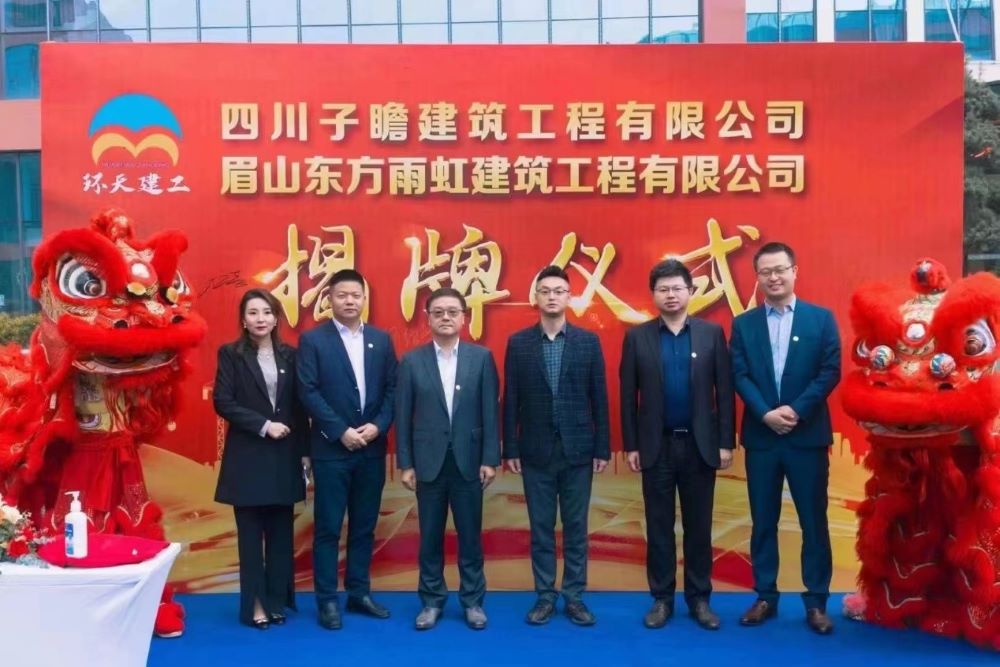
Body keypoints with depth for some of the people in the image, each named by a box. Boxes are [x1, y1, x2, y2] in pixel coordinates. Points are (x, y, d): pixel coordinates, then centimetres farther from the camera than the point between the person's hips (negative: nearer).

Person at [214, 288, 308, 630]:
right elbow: (222, 402, -9)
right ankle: (255, 604, 14)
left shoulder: (289, 355, 7)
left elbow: (299, 406, 7)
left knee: (281, 533, 8)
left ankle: (277, 600, 18)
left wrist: (305, 450, 3)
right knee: (251, 533, 5)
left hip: (284, 456, 3)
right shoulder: (231, 354, -1)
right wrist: (263, 425, -16)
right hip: (248, 456, -3)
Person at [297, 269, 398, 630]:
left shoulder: (381, 339, 9)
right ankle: (327, 600, 13)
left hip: (372, 448, 4)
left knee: (364, 526, 11)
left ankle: (359, 593, 23)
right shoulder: (312, 339, -2)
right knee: (328, 528, 3)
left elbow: (392, 390, 6)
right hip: (331, 449, -3)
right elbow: (309, 392, -9)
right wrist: (341, 431, -14)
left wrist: (378, 426, -9)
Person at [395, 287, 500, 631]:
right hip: (429, 461, 0)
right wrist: (405, 464, -2)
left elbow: (490, 411, -1)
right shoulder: (411, 360, 1)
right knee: (430, 537, 9)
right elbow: (403, 416, 1)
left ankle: (473, 601, 21)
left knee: (470, 535, 9)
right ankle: (432, 601, 22)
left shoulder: (482, 357, 1)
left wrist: (490, 459, -5)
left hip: (469, 460, 0)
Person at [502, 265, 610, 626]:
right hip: (536, 450, 0)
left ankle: (575, 596, 19)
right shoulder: (518, 343, 1)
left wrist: (602, 448, -1)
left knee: (576, 527, 8)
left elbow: (599, 399, 2)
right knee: (541, 527, 8)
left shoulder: (588, 341, 2)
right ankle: (545, 596, 19)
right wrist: (510, 449, -2)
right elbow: (510, 401, 1)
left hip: (578, 449, 0)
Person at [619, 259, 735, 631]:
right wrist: (630, 445, -2)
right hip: (657, 445, 0)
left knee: (699, 526, 9)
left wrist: (726, 442, -3)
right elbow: (628, 396, 1)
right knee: (659, 527, 8)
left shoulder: (712, 334, 1)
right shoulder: (637, 337, 1)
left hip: (700, 444, 0)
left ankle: (699, 599, 21)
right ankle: (662, 599, 19)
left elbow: (724, 391, 1)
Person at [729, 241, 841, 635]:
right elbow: (740, 376, -1)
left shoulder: (821, 318, 3)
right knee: (763, 522, 8)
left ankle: (816, 602, 15)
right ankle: (765, 597, 19)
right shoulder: (743, 324, 6)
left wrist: (796, 410, -15)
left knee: (814, 522, 5)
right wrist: (767, 413, -15)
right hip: (760, 437, 1)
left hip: (808, 436, -1)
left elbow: (830, 372, -4)